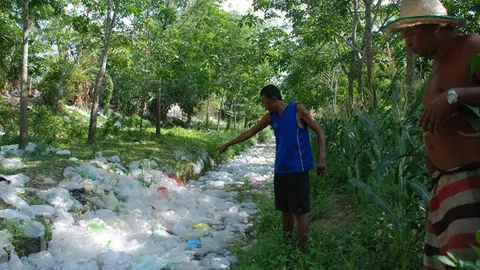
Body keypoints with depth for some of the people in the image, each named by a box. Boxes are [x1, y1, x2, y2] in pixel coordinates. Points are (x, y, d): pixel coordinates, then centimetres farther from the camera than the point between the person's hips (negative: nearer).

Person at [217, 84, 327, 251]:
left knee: (300, 211, -5)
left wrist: (322, 158, -14)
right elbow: (250, 132, 21)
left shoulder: (297, 109, -6)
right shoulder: (271, 116, 11)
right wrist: (228, 144, 25)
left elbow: (319, 131, -4)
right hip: (280, 170, 6)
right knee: (285, 210, 12)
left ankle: (302, 251, 3)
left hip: (297, 169, -6)